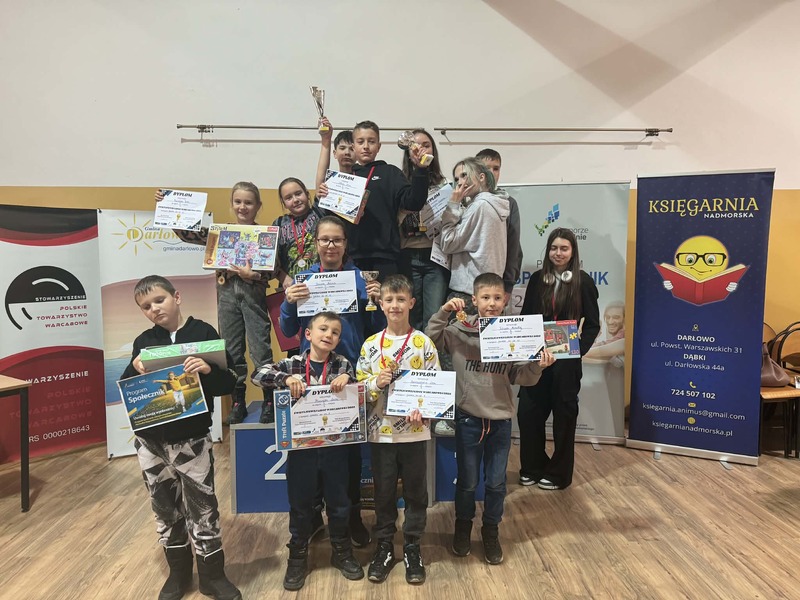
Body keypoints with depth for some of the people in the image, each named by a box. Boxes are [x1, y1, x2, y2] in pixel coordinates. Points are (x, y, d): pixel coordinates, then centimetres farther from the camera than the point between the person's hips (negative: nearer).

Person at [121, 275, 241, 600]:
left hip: (192, 440, -4)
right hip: (150, 440, 4)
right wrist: (135, 371, -15)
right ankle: (178, 572, 36)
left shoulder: (203, 332, -9)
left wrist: (208, 371, -30)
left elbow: (229, 382, -10)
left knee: (202, 508, 6)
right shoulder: (143, 341, 3)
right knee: (165, 508, 17)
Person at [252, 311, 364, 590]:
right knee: (300, 504, 13)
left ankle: (342, 552, 36)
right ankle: (297, 558, 32)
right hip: (300, 445, -1)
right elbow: (258, 375, -13)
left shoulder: (342, 364, -1)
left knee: (338, 501, 15)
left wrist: (348, 379, -22)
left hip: (334, 445, 1)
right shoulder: (293, 364, -5)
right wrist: (286, 378, -30)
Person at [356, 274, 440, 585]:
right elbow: (359, 385, 3)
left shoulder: (423, 342, -4)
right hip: (381, 431, 1)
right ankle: (384, 546, 31)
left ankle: (412, 547, 29)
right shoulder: (370, 344, 1)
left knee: (415, 490, 11)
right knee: (383, 491, 13)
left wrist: (422, 410, -18)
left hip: (414, 430, -1)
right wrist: (376, 383, -16)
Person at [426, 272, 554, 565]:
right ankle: (463, 526, 39)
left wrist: (538, 366, -17)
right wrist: (443, 312, -19)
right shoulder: (461, 331, -8)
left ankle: (491, 531, 36)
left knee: (496, 482, 14)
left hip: (501, 419, 1)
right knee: (467, 480, 14)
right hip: (469, 417, -1)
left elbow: (519, 377, 1)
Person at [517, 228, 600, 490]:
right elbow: (525, 318, 7)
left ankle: (559, 473, 26)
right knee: (528, 412, 4)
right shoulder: (537, 279, 5)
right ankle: (532, 468, 25)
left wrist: (577, 350, -16)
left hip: (566, 360, -2)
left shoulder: (583, 282, -3)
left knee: (564, 415, 10)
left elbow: (592, 325, -2)